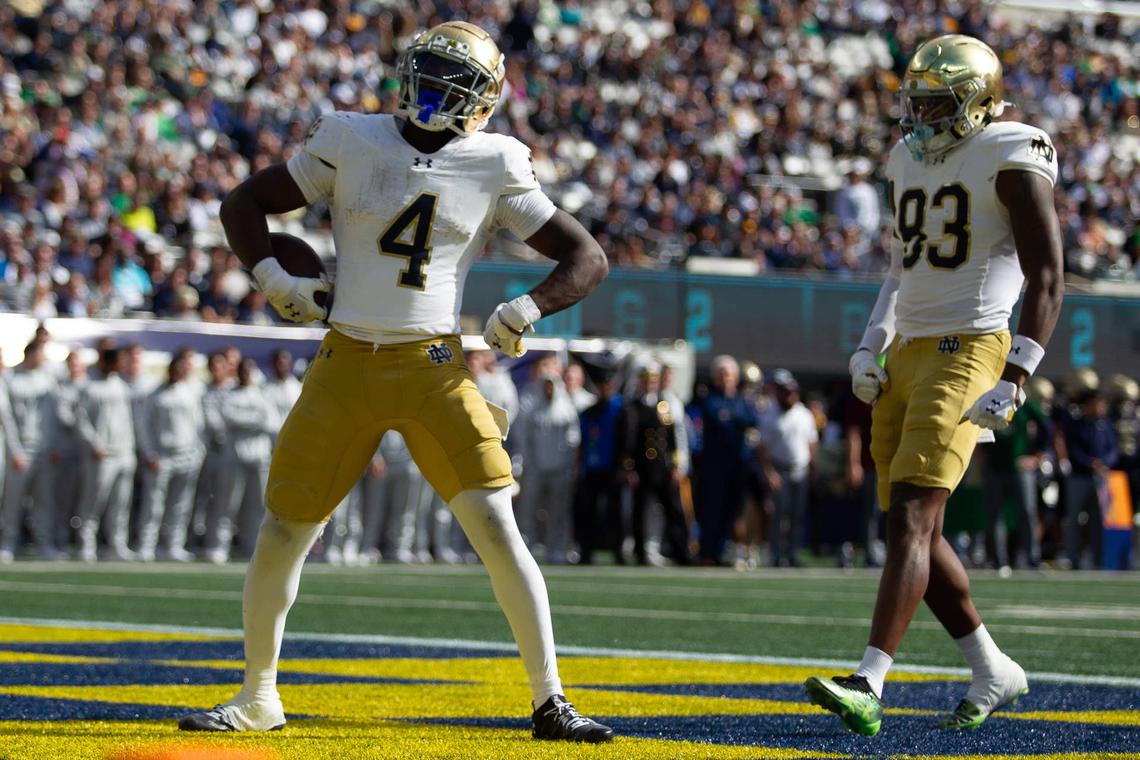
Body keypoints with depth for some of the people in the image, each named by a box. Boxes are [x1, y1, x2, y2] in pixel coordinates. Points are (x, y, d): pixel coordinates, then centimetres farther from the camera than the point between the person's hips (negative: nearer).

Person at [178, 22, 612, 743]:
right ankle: (258, 697, 25)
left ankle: (551, 702, -4)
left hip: (436, 370, -1)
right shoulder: (351, 143, 2)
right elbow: (243, 203, 11)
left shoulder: (494, 169, 1)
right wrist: (272, 276, -5)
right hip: (346, 365, 1)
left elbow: (586, 257, 5)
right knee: (282, 535, 5)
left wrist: (524, 311, -10)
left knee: (497, 528, -13)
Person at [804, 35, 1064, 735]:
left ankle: (868, 687, -26)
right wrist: (871, 347, 16)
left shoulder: (1012, 162, -8)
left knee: (911, 520, -18)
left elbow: (1047, 279, -12)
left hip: (966, 354, -9)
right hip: (907, 357, 9)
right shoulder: (911, 161, 17)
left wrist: (1014, 381, -20)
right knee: (915, 532, 9)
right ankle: (993, 672, 23)